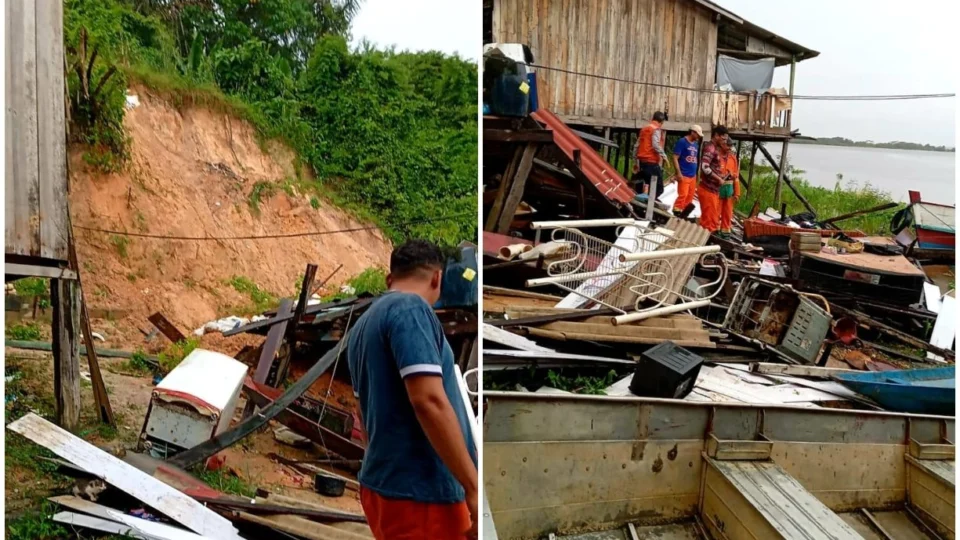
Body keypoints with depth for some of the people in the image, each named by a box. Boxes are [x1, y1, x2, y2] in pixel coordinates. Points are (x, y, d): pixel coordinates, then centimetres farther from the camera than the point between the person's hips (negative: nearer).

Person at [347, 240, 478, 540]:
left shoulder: (362, 325, 15)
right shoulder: (411, 308, -12)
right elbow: (428, 400, -23)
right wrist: (473, 488, -20)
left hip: (386, 482, 9)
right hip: (421, 492, -9)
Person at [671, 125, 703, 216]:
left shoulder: (696, 144, 14)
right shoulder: (682, 141, -7)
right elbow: (675, 158, -11)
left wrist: (696, 174, 20)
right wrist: (679, 173, -17)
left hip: (693, 176, 8)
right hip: (684, 175, -8)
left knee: (689, 197, 9)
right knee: (683, 195, -15)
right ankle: (676, 212, -8)